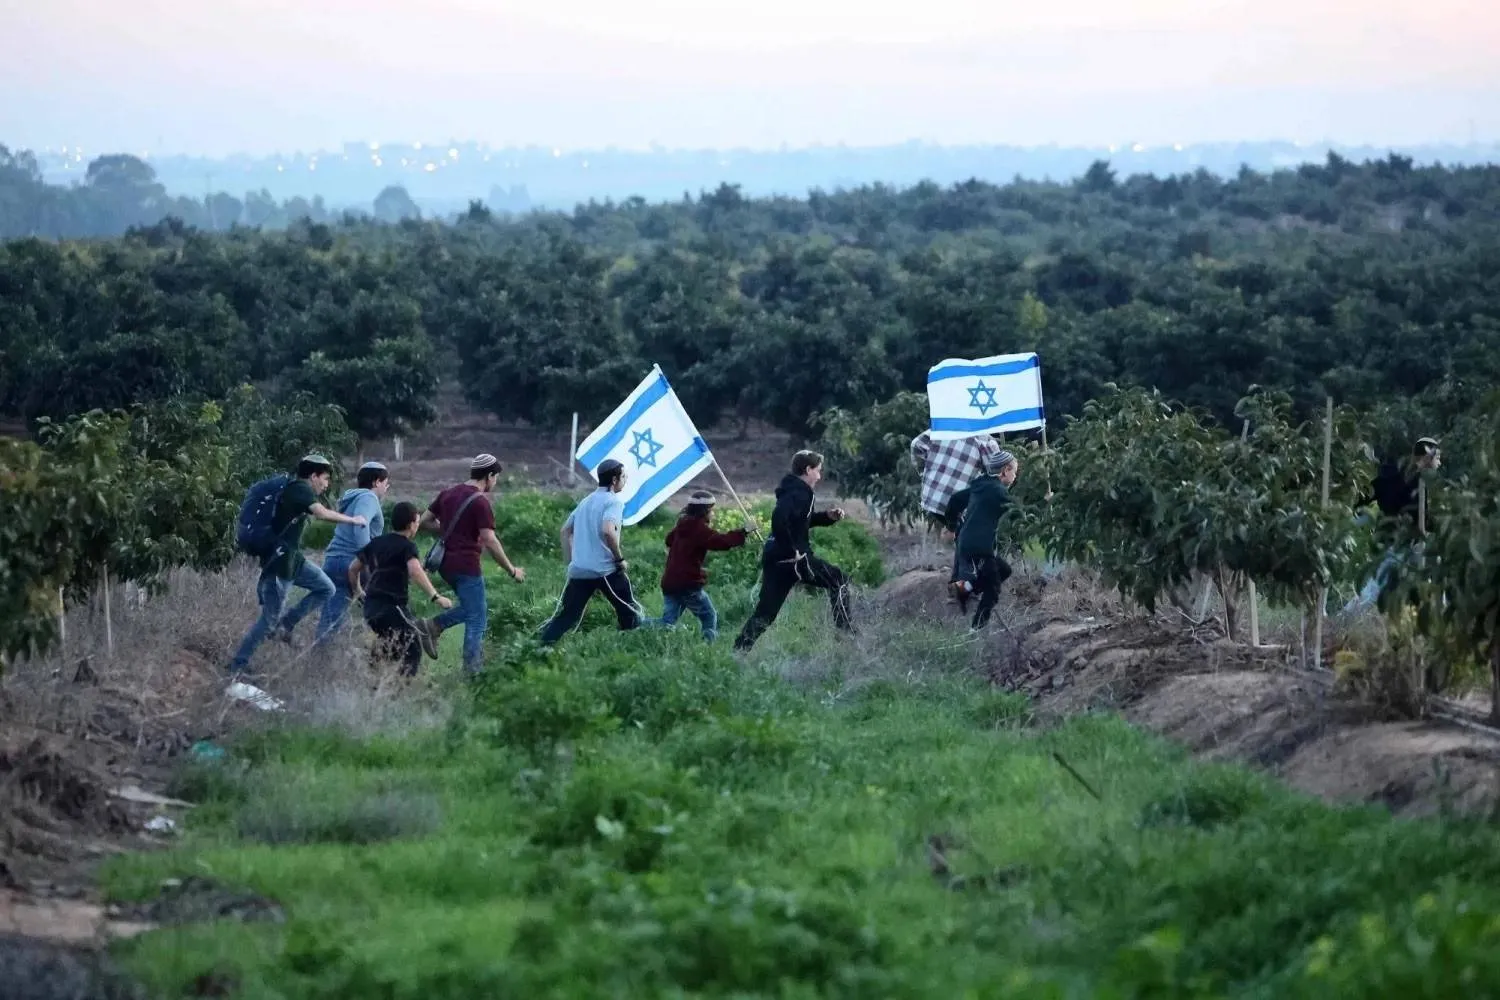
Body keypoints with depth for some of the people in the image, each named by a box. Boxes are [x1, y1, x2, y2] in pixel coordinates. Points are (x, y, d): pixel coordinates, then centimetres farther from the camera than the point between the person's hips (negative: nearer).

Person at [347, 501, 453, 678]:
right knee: (413, 649, -2)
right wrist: (435, 597, -28)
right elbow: (415, 571, -26)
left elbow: (353, 568, 22)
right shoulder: (407, 546, -7)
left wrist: (357, 592, 39)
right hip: (392, 606, -8)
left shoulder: (376, 542, 15)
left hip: (371, 608, 8)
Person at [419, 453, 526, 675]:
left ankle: (434, 626, 4)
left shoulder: (449, 493, 9)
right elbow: (490, 542, -18)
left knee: (473, 610, 22)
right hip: (467, 565, -8)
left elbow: (424, 523, 13)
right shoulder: (480, 502, -14)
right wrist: (512, 570, -10)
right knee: (477, 619, 2)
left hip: (446, 564, 8)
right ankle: (471, 672, 1)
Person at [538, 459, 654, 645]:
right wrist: (620, 559, -12)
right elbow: (608, 531, -23)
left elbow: (565, 530, 23)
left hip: (579, 570, 7)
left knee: (566, 616, 5)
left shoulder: (586, 501, 18)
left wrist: (570, 561, 25)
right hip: (605, 571, -7)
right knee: (629, 614, 7)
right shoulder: (614, 501, -7)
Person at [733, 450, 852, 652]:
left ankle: (738, 651, 4)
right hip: (793, 559, -9)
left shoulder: (793, 489, 18)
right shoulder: (799, 493, -13)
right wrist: (792, 549, -24)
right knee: (839, 581, 4)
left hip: (775, 559, 9)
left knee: (765, 612, 10)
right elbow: (779, 518, -30)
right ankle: (846, 634, 4)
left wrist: (828, 516, 19)